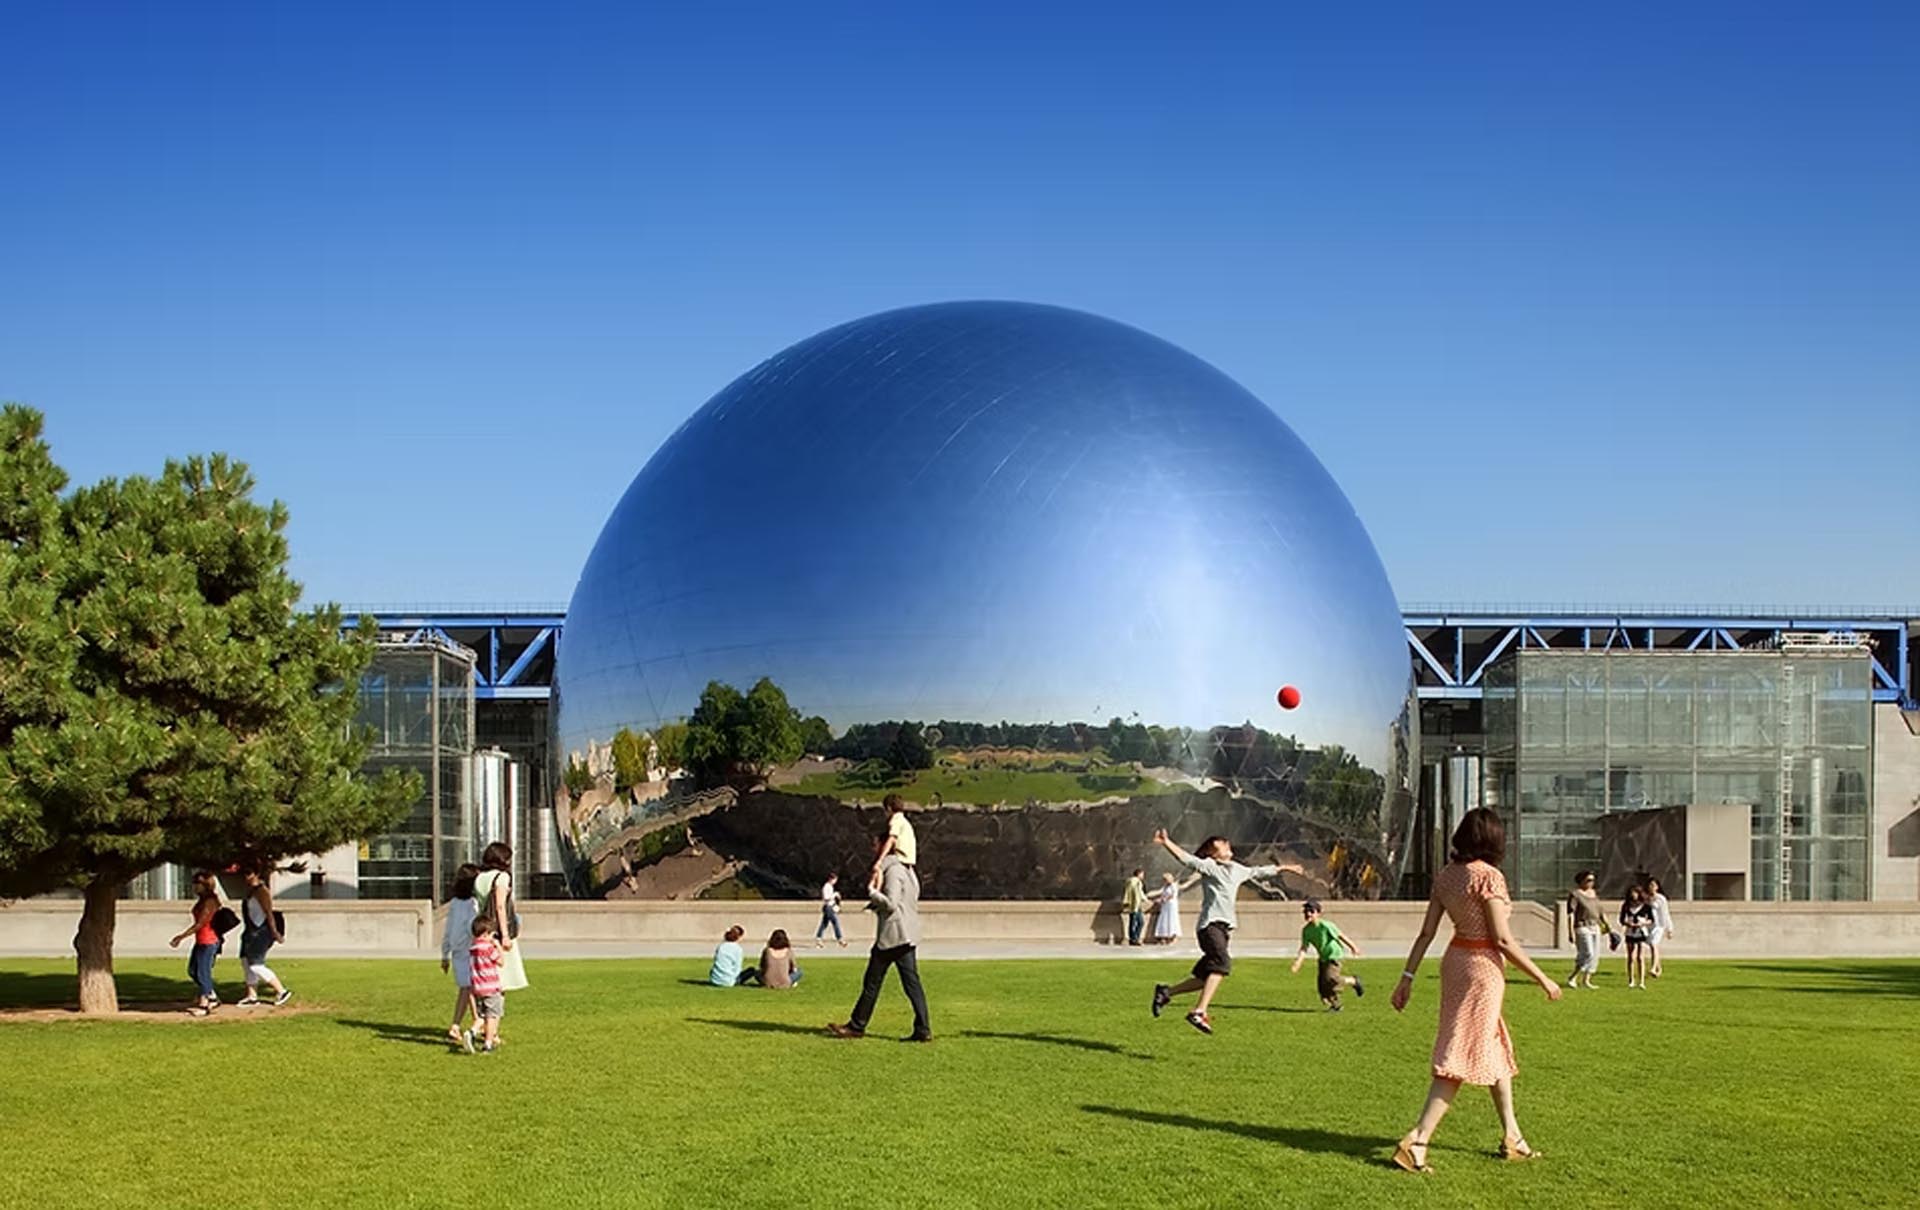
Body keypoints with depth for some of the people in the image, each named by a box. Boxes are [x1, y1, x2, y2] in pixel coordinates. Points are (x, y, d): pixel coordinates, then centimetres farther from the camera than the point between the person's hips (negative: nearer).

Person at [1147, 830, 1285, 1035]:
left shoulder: (1237, 869, 23)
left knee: (1206, 976, 6)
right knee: (1222, 964, -28)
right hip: (1211, 924, -8)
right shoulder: (1209, 866, 0)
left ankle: (1165, 992, 21)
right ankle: (1199, 1012, -35)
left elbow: (1258, 872, 40)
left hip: (1224, 927, 9)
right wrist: (1166, 843, -31)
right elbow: (1187, 859, -15)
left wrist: (1281, 868, 51)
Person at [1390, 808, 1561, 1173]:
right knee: (1463, 1057, -6)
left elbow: (1426, 932, 5)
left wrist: (1407, 977, 9)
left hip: (1456, 961, 8)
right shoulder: (1488, 876, -17)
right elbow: (1503, 940, -18)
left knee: (1496, 1049, 19)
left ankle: (1512, 1137, 29)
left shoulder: (1446, 875, 5)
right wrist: (1542, 979, -9)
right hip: (1483, 966, -8)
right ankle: (1417, 1139, -12)